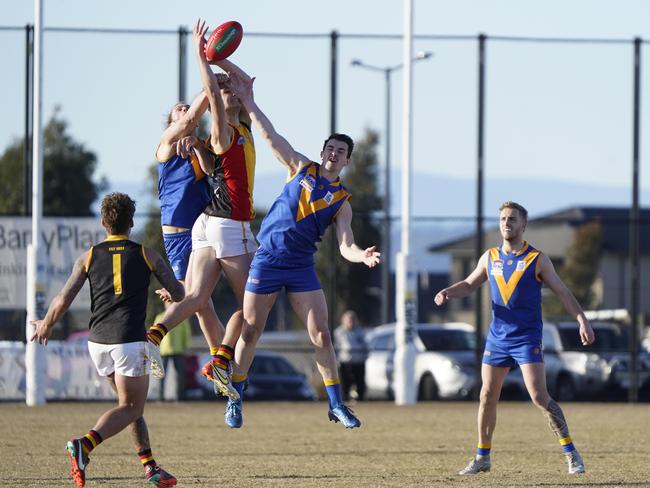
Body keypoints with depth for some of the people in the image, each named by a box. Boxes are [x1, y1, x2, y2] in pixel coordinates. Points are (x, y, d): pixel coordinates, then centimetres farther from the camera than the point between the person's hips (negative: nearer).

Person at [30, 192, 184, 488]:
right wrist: (170, 294, 31)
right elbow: (178, 293, 6)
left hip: (97, 341, 4)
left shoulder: (89, 257, 6)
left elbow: (63, 300, 1)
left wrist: (46, 325, 20)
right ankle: (84, 446, -25)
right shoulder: (146, 255, 3)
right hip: (129, 341, -4)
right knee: (130, 408, -1)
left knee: (132, 404, 20)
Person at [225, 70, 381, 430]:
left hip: (302, 267, 1)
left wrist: (362, 256, -29)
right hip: (267, 261, -1)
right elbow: (270, 135, 0)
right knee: (250, 332, 2)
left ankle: (336, 405, 4)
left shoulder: (342, 201, 3)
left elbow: (345, 245, -7)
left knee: (322, 336, -4)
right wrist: (248, 103, -9)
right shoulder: (301, 168, 4)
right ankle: (235, 399, 15)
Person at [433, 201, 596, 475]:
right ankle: (482, 458, 16)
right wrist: (447, 293, -1)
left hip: (527, 339, -4)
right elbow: (469, 285, 19)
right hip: (497, 337, 5)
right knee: (487, 397, 4)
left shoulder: (537, 260, -2)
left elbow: (562, 293, -1)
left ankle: (571, 453, -8)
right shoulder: (490, 258, 9)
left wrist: (583, 321, -12)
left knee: (539, 397, -14)